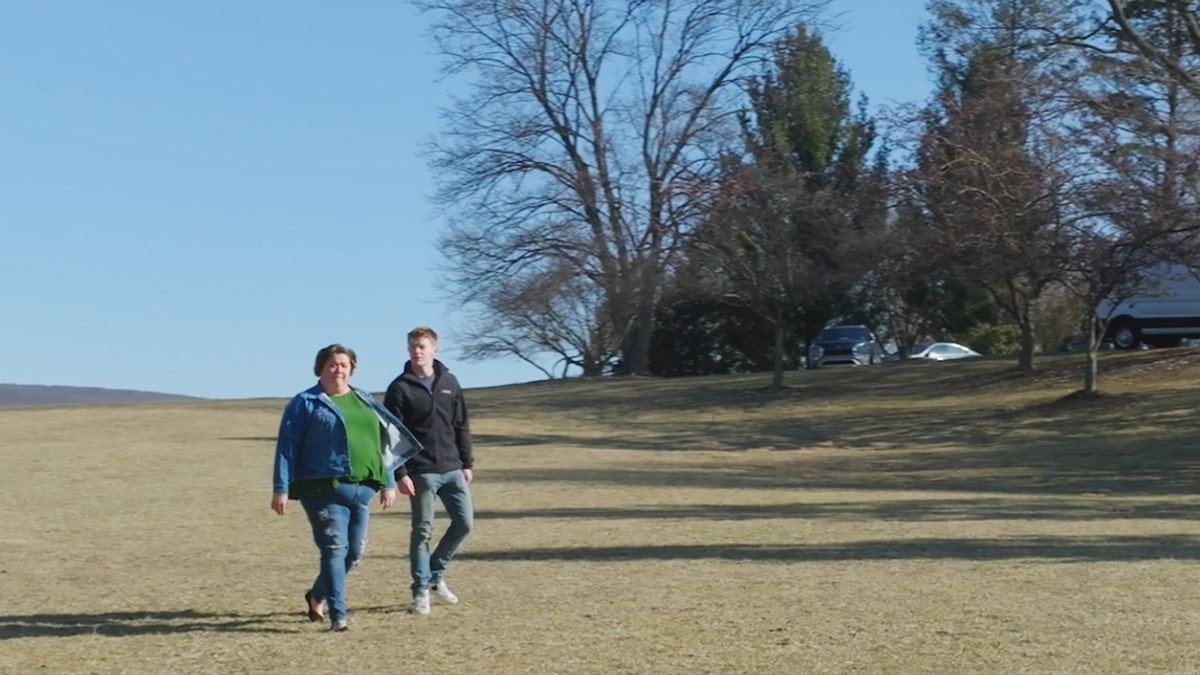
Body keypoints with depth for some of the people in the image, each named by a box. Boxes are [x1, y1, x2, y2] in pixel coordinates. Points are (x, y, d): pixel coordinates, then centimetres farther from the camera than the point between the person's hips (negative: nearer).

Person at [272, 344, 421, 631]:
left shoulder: (365, 401, 17)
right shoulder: (305, 403, 1)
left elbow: (382, 443, 21)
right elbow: (286, 447, -3)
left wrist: (388, 483, 16)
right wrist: (281, 489, -10)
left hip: (361, 488, 6)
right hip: (324, 488, -6)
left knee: (354, 551, 10)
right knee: (335, 548, -11)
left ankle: (318, 596, 33)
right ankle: (338, 616, -7)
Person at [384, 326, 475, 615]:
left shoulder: (449, 383, 9)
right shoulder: (400, 388, -4)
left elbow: (461, 426, 13)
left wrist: (467, 463, 8)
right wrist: (400, 473, -13)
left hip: (452, 469, 4)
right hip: (422, 472, -4)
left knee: (464, 522, 3)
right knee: (423, 530, 0)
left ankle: (436, 574, 22)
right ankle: (421, 589, 12)